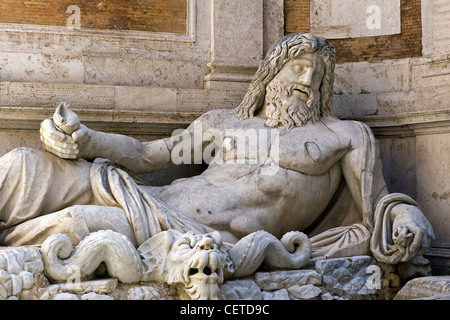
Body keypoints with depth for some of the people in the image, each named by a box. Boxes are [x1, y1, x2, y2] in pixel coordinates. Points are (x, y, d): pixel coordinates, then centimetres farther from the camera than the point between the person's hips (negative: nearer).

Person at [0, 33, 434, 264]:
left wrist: (406, 216, -10)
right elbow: (144, 155, 22)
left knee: (79, 225, -30)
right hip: (159, 201, 5)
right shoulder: (222, 122, 24)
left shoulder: (345, 135, 18)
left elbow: (377, 202, 14)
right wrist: (84, 140, 5)